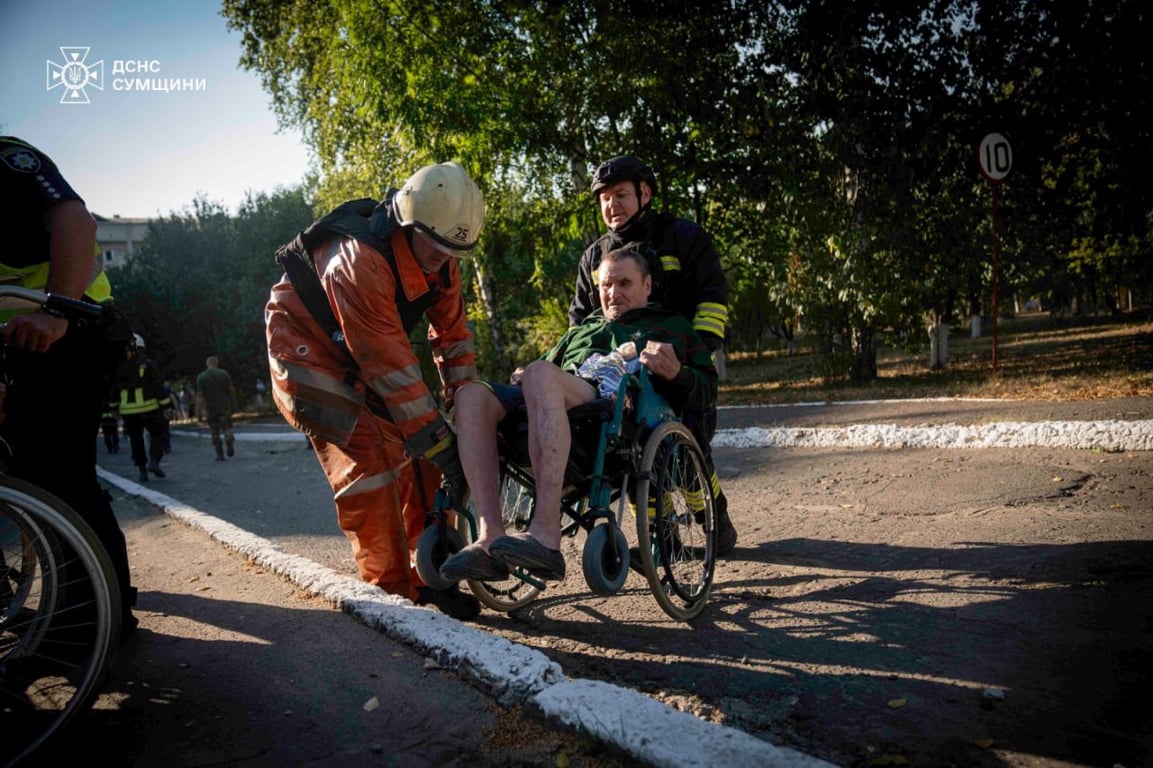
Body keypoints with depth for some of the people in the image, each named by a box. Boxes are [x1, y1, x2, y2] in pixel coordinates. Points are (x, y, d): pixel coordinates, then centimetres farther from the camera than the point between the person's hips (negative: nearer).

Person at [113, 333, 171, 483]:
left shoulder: (118, 368, 5)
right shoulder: (146, 364, -7)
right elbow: (159, 386, -8)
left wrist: (115, 408, 20)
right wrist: (167, 405, -5)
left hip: (128, 411, 4)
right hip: (148, 407, -3)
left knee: (136, 439, 12)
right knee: (157, 433, 13)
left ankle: (142, 470, 12)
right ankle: (154, 461, -3)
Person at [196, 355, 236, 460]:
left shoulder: (201, 377, -3)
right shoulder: (224, 373, -1)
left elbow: (200, 395, -8)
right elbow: (231, 390, 0)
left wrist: (199, 410, -7)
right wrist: (233, 404, 9)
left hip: (210, 408, 0)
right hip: (224, 405, 0)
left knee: (215, 432, 9)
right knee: (227, 428, 10)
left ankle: (219, 454, 8)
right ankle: (230, 448, -9)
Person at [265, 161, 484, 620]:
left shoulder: (438, 259, -12)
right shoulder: (359, 260, -36)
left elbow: (452, 333, -2)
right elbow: (390, 366, -36)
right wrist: (438, 440, -32)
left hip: (362, 357, 7)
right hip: (309, 354, -7)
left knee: (416, 458, -1)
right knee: (367, 462, -18)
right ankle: (393, 592, -6)